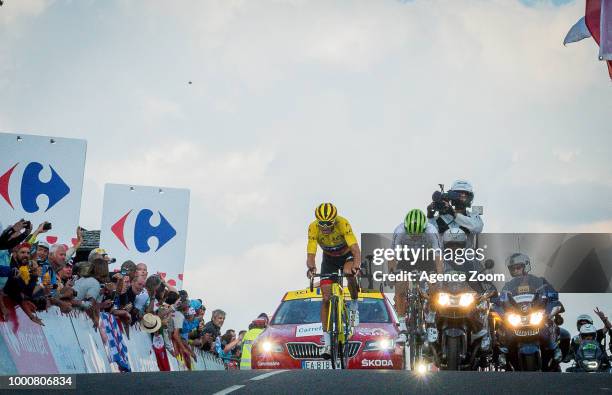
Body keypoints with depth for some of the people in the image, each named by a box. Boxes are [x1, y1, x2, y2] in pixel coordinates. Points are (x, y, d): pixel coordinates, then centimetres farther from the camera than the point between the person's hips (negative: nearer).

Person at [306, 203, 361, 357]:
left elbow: (356, 249, -40)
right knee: (326, 298, -9)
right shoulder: (313, 228, -28)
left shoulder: (343, 224, -33)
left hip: (347, 255, -2)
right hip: (329, 259, 2)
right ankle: (327, 341, -4)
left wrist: (356, 265, -60)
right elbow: (311, 254, -31)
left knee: (350, 274, -37)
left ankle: (354, 305, -8)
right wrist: (311, 267, -53)